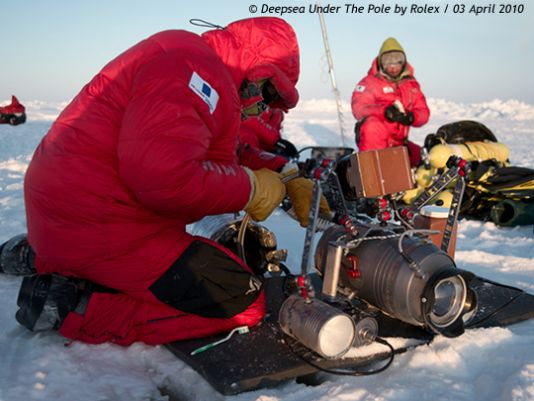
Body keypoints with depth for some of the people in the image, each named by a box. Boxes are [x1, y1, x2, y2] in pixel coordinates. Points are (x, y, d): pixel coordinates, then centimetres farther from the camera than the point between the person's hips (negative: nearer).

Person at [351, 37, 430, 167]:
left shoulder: (411, 84, 14)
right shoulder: (370, 82, 0)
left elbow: (423, 112, 7)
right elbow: (358, 108, -15)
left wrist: (411, 117, -18)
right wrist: (385, 111, -31)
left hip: (398, 142, 6)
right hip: (373, 137, -6)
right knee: (372, 126, -36)